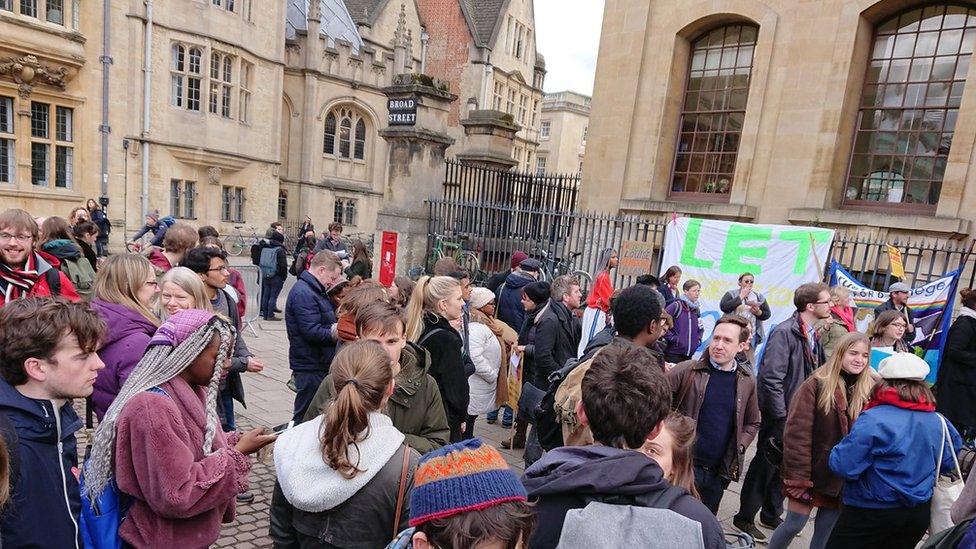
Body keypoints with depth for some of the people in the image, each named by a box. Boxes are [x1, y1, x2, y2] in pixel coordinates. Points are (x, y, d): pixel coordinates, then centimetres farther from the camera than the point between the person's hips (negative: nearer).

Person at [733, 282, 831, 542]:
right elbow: (771, 378, -23)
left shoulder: (813, 335, 6)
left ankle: (772, 514, 35)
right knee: (766, 464, 5)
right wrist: (782, 416, -21)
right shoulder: (784, 332, -20)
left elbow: (814, 373, 14)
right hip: (779, 416, -8)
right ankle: (745, 517, 22)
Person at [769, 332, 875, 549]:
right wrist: (798, 475, -17)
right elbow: (797, 432, -15)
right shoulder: (817, 384, -12)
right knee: (795, 524, 1)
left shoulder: (870, 390, 0)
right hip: (814, 471, -4)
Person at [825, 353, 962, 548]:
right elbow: (947, 463, 16)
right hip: (919, 513, 6)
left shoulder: (873, 419, -23)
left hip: (872, 512, -6)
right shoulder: (938, 421, -2)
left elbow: (843, 467, -24)